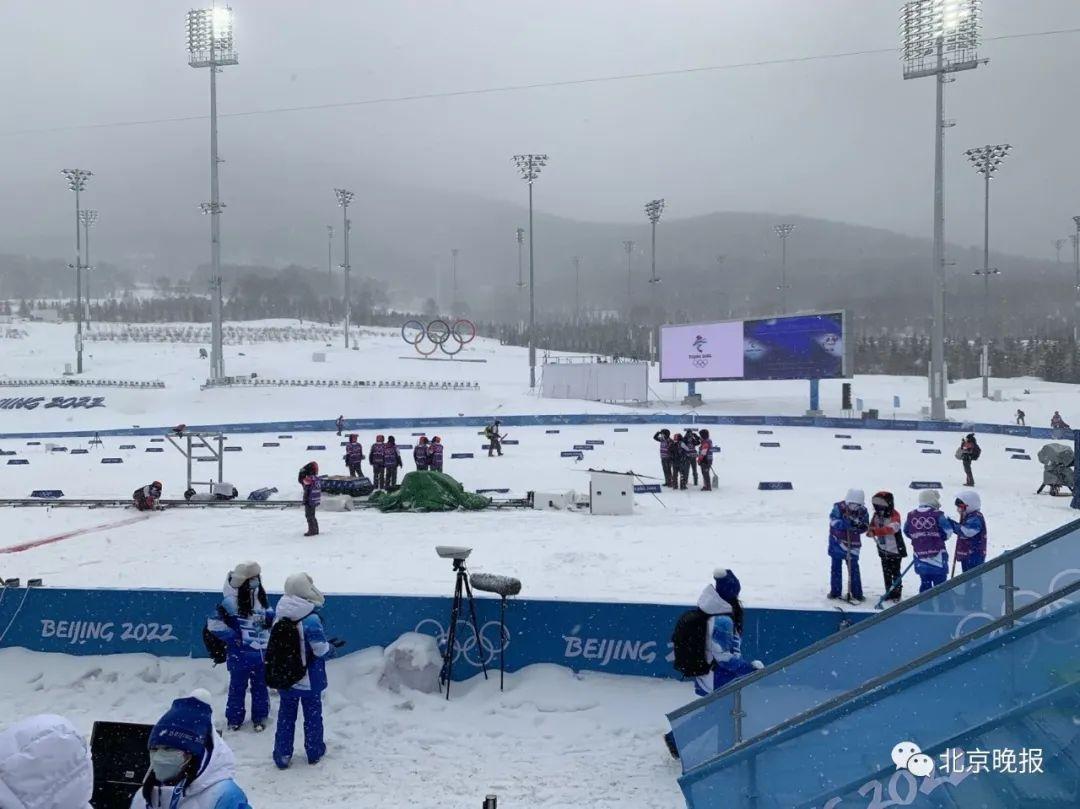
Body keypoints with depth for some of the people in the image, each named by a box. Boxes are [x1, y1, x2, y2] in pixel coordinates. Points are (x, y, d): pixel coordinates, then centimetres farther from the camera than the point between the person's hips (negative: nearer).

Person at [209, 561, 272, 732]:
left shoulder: (261, 598, 6)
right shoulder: (231, 601, -15)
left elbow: (271, 619, 19)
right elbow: (214, 623, -14)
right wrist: (232, 637, -12)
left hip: (261, 653, 5)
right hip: (240, 654, -5)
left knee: (260, 686, 14)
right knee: (238, 686, 8)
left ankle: (260, 717, 28)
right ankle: (234, 718, 24)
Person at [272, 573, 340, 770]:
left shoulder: (279, 615, -8)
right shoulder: (311, 620, -26)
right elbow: (322, 652, -21)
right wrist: (332, 647, 2)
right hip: (309, 680, -4)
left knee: (286, 715, 18)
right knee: (312, 714, 16)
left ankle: (282, 755, 24)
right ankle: (314, 752, 31)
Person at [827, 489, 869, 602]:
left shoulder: (863, 511, -6)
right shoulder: (838, 507, -15)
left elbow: (865, 526, -5)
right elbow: (833, 521, -25)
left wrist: (858, 525, -27)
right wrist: (844, 524, -41)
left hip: (852, 543, 1)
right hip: (837, 542, -1)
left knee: (854, 568, 0)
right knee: (836, 567, 9)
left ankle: (856, 593, 10)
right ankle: (835, 591, 18)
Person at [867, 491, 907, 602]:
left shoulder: (894, 515, -20)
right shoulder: (876, 515, 0)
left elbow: (892, 528, -35)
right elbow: (873, 525, 9)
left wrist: (875, 531, -46)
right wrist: (870, 531, -17)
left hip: (895, 549, -6)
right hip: (883, 549, 6)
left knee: (895, 572, 2)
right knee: (886, 572, 12)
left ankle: (897, 593, 14)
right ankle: (889, 592, 22)